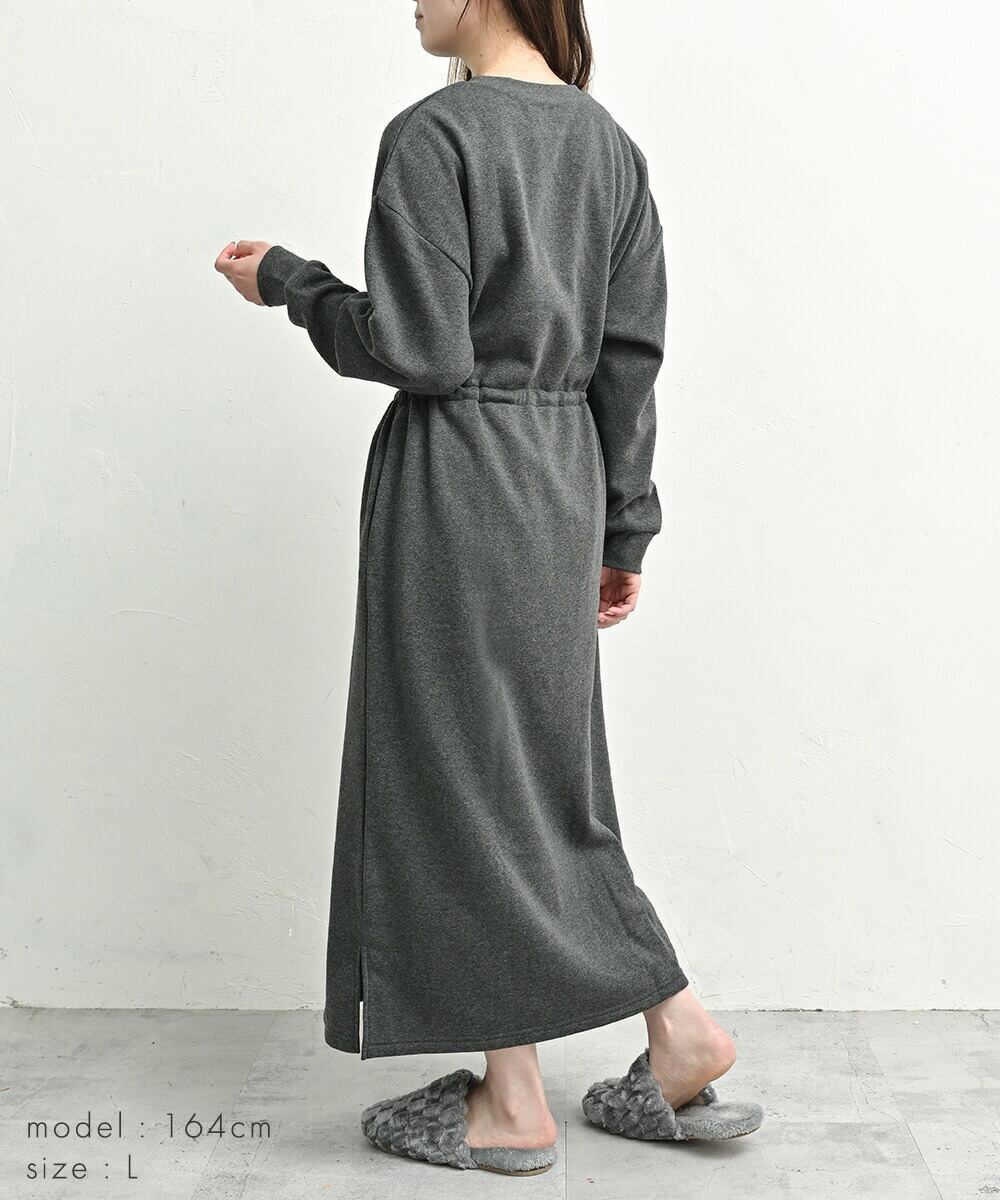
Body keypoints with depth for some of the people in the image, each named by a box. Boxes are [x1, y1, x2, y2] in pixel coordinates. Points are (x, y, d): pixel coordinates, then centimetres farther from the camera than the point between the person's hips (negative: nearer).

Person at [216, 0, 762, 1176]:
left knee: (458, 772, 3)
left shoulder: (433, 134, -11)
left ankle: (514, 1101, 15)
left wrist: (288, 281, -1)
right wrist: (623, 528, 14)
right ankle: (676, 1031, 21)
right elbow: (632, 356, 9)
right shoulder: (607, 140, 11)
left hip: (453, 483, -7)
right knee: (543, 768, 18)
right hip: (562, 477, 8)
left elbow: (417, 349, -17)